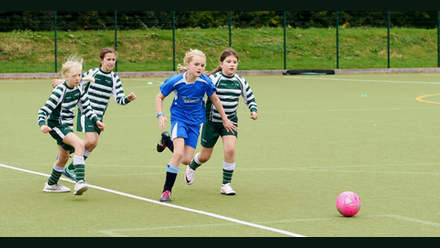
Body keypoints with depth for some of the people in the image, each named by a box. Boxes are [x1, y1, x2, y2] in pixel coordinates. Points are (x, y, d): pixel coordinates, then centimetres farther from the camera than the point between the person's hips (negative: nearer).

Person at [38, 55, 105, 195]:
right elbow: (43, 110, -24)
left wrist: (96, 120, 3)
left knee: (64, 157, 21)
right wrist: (42, 125, -40)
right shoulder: (59, 92, -22)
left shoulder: (78, 89, -1)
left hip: (67, 126, 9)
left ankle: (51, 184, 43)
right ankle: (80, 181, -40)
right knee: (79, 144, -31)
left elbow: (85, 107, 12)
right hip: (56, 126, -9)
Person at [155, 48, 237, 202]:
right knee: (179, 153, -23)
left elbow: (215, 99, 3)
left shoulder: (205, 82, -16)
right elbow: (159, 97, -2)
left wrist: (225, 119, 12)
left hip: (195, 121, 3)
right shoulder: (176, 81, -19)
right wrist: (160, 116, -15)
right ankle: (167, 190, -11)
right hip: (179, 118, -3)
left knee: (186, 160, 0)